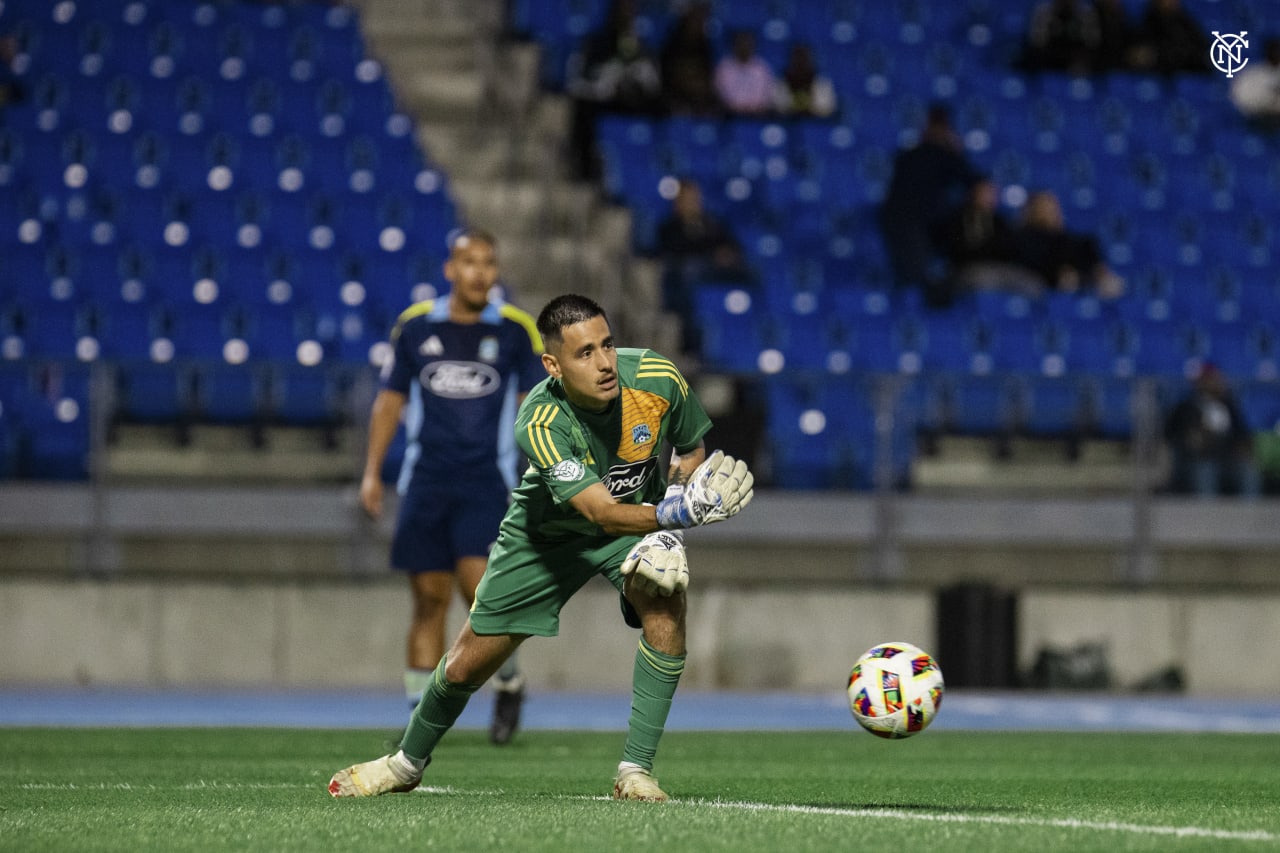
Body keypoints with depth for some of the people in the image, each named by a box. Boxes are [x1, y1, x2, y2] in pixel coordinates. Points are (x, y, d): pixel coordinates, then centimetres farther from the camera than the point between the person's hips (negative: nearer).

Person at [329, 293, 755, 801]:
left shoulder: (657, 378, -26)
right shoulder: (540, 424, -36)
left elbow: (692, 453, -6)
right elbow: (599, 511, -42)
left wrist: (667, 530, -22)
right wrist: (673, 512, -60)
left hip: (640, 517, 2)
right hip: (549, 530, -1)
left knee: (665, 600, -31)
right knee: (468, 664, 6)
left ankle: (635, 771, -21)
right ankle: (407, 763, 37)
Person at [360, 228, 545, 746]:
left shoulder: (515, 331, 1)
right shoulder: (415, 326, 6)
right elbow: (390, 399, 13)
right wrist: (372, 471, 9)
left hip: (487, 484, -2)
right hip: (426, 484, 2)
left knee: (478, 586, -16)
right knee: (429, 599, 1)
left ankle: (509, 683, 8)